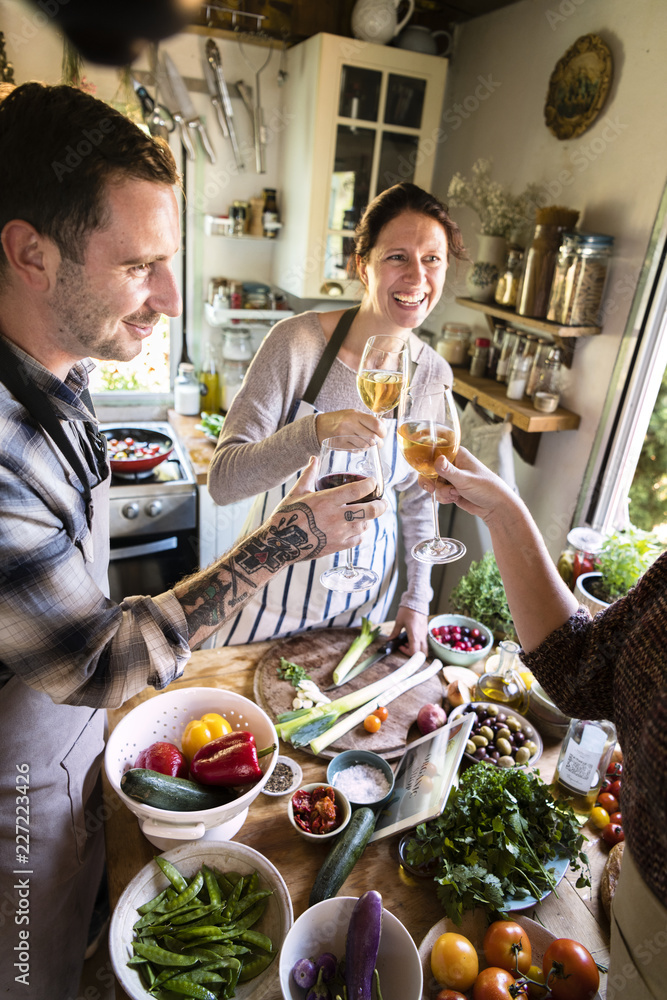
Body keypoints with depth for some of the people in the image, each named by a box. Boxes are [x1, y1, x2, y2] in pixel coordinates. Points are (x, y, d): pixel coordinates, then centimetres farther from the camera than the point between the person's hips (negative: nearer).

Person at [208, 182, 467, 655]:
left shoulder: (433, 375, -7)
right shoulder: (298, 341, -20)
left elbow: (417, 499, 5)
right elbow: (223, 481, -24)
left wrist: (417, 599, 3)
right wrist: (316, 431, -41)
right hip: (277, 593, -2)